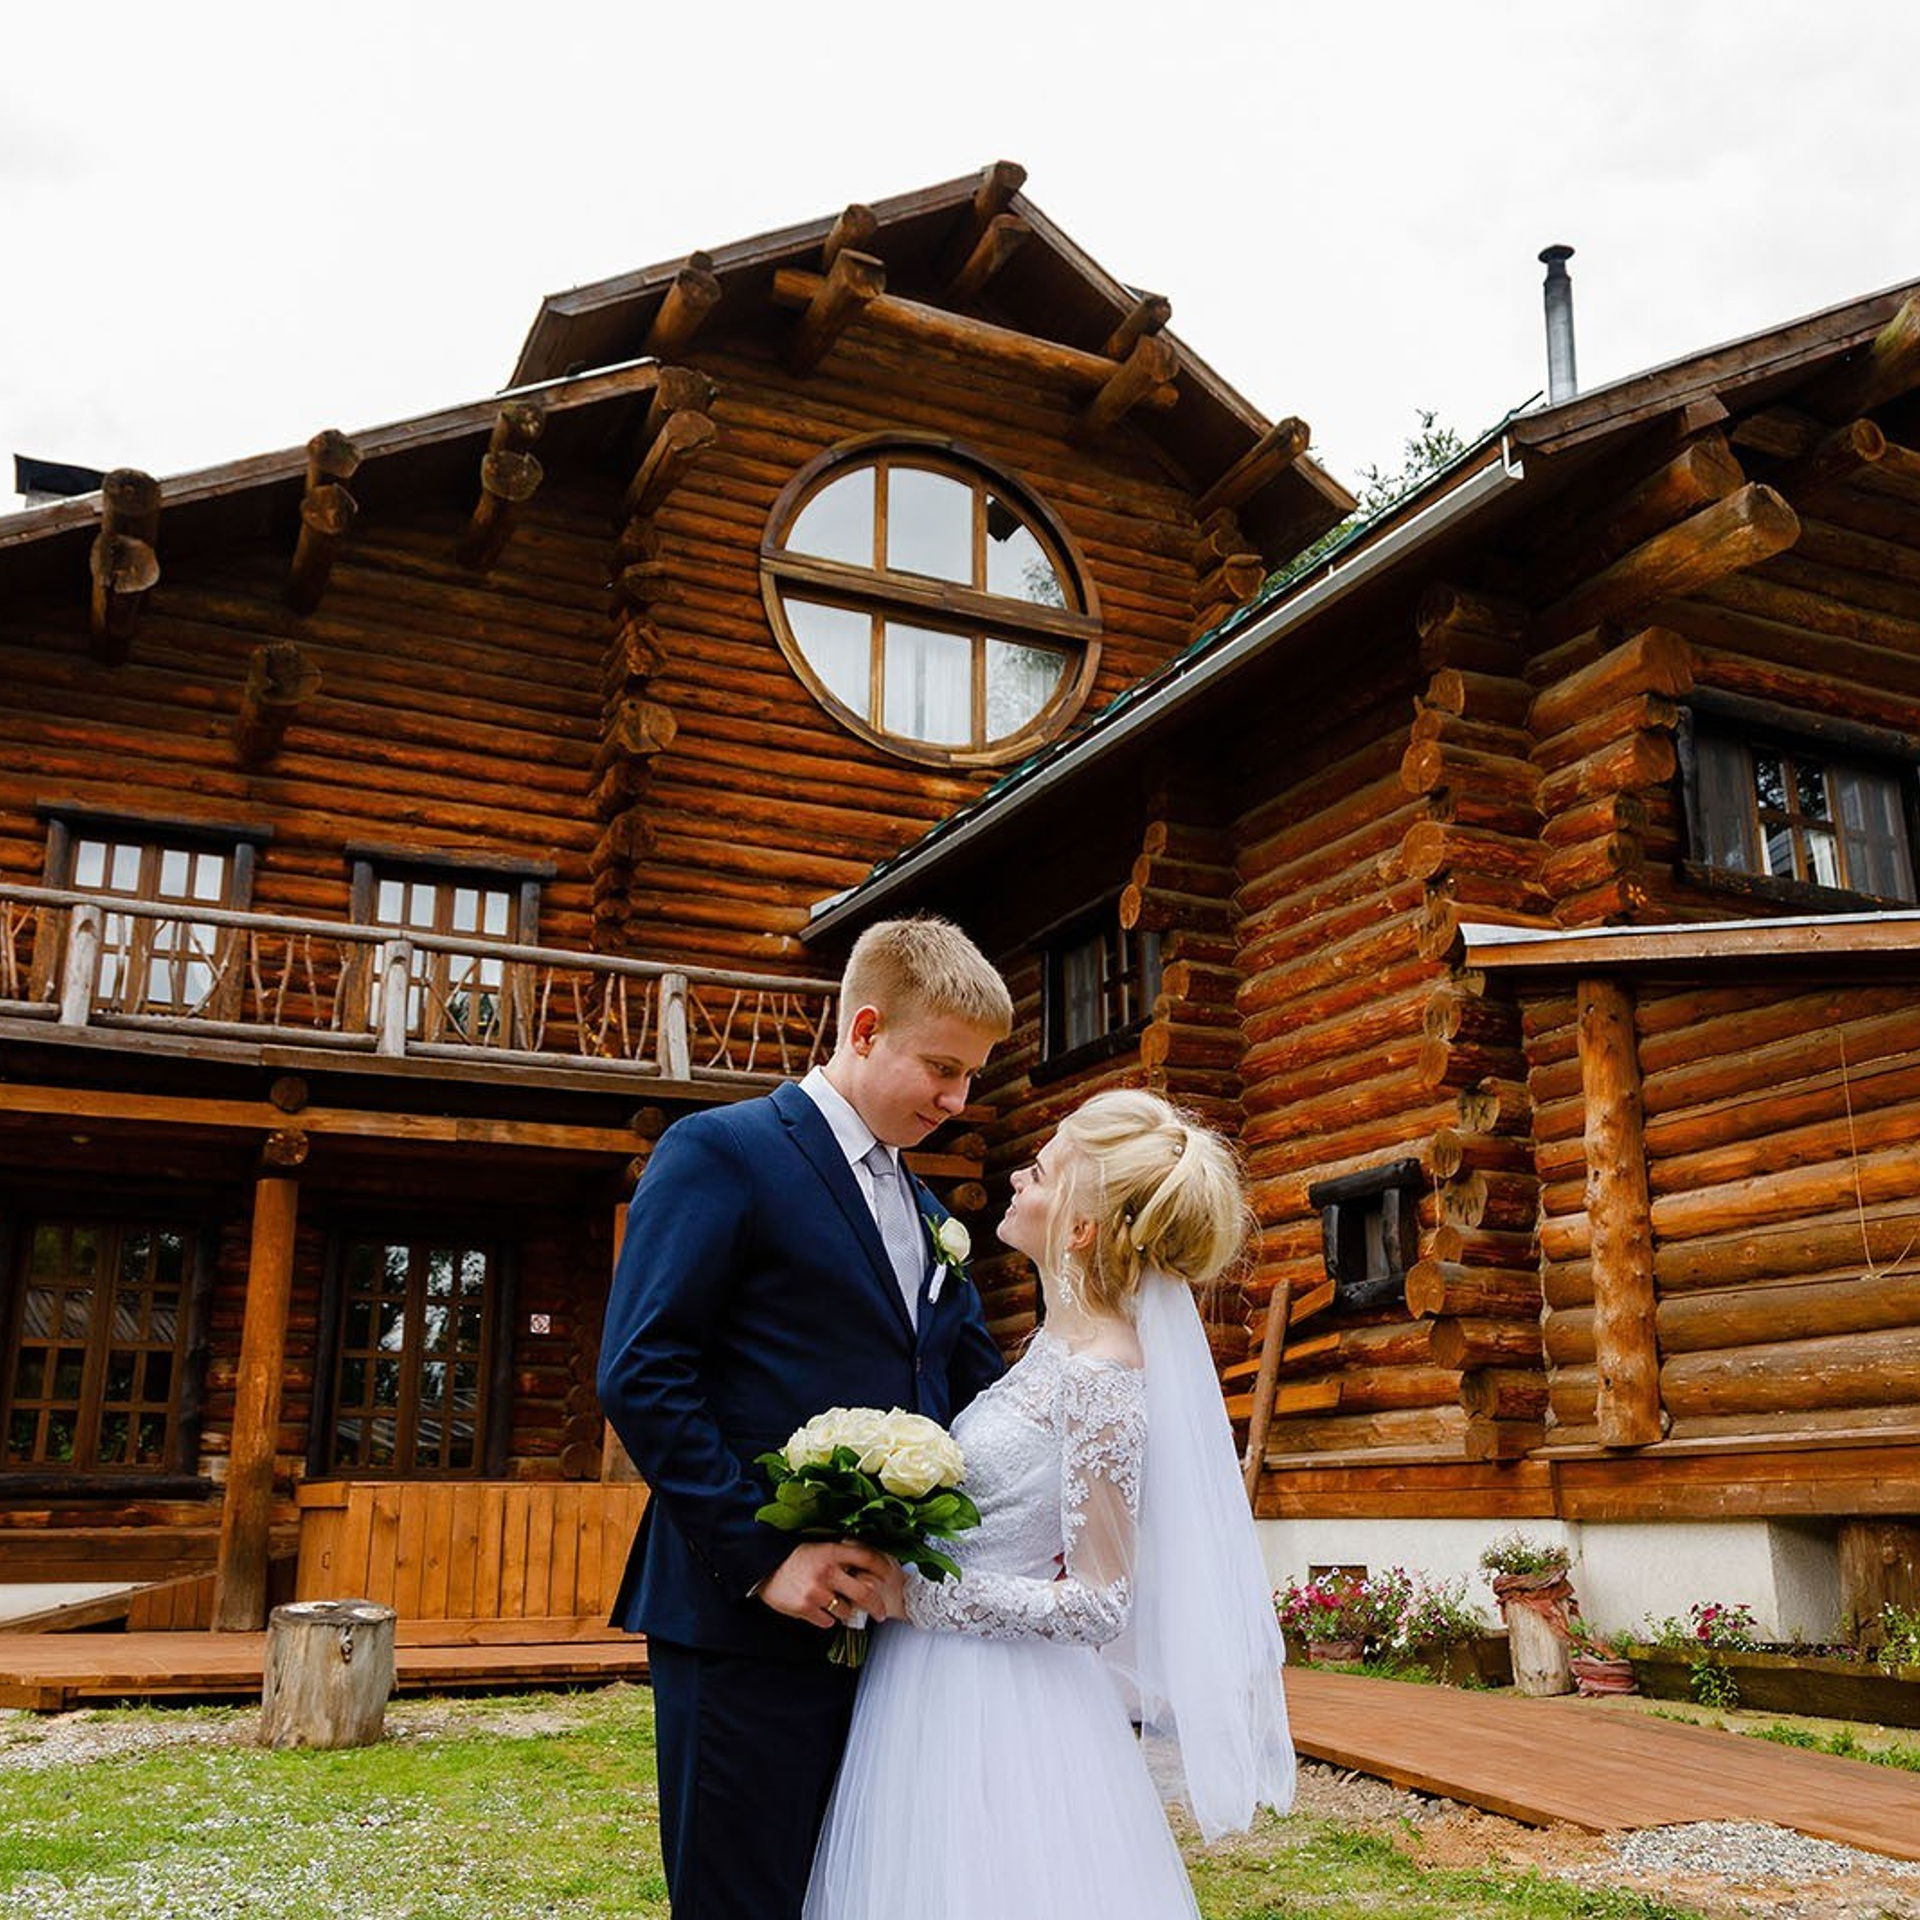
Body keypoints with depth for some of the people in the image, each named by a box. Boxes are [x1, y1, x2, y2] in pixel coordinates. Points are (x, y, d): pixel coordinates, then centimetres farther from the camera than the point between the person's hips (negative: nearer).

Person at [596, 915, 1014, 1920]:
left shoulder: (924, 1212, 18)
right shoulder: (721, 1152, -7)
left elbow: (973, 1391, 17)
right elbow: (639, 1376, -14)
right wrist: (763, 1554, -18)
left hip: (886, 1613, 7)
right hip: (750, 1621, -7)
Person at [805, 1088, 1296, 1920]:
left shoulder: (1100, 1380, -21)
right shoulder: (1057, 1340, 5)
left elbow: (1098, 1603, -20)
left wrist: (912, 1593, -19)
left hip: (995, 1709, -8)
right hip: (943, 1692, 8)